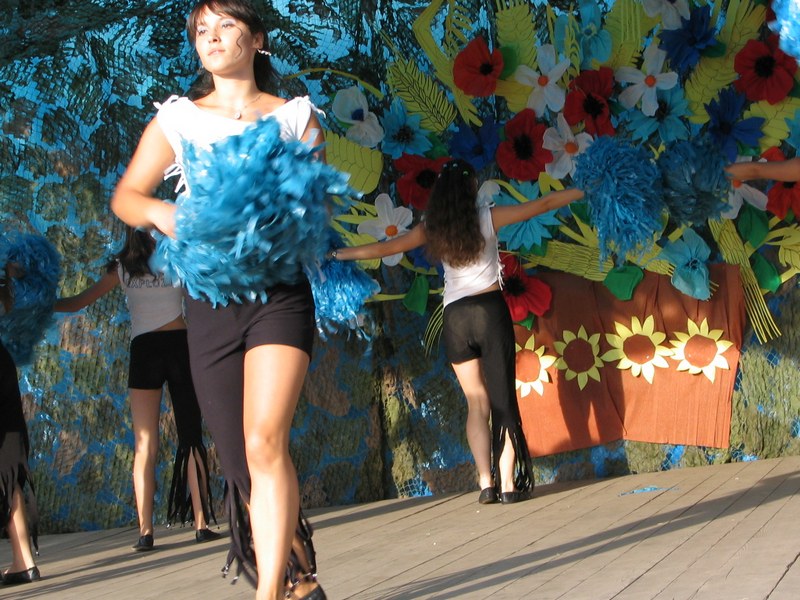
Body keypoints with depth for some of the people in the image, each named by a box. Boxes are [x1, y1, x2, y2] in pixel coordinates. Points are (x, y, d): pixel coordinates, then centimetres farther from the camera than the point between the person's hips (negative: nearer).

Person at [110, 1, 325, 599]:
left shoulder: (295, 116, 10)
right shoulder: (179, 118, 12)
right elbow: (125, 196, 8)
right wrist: (160, 211, -14)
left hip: (279, 293, -2)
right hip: (209, 300, 3)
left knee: (264, 441, -21)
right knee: (240, 460, 5)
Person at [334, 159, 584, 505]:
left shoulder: (432, 229, 3)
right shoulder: (488, 218, -2)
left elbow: (386, 248, 8)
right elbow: (543, 205, 7)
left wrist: (340, 254, 20)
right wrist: (584, 191, 19)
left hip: (455, 318, 2)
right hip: (490, 311, -2)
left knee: (477, 404, 9)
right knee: (502, 398, 2)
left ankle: (486, 483, 2)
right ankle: (508, 483, -2)